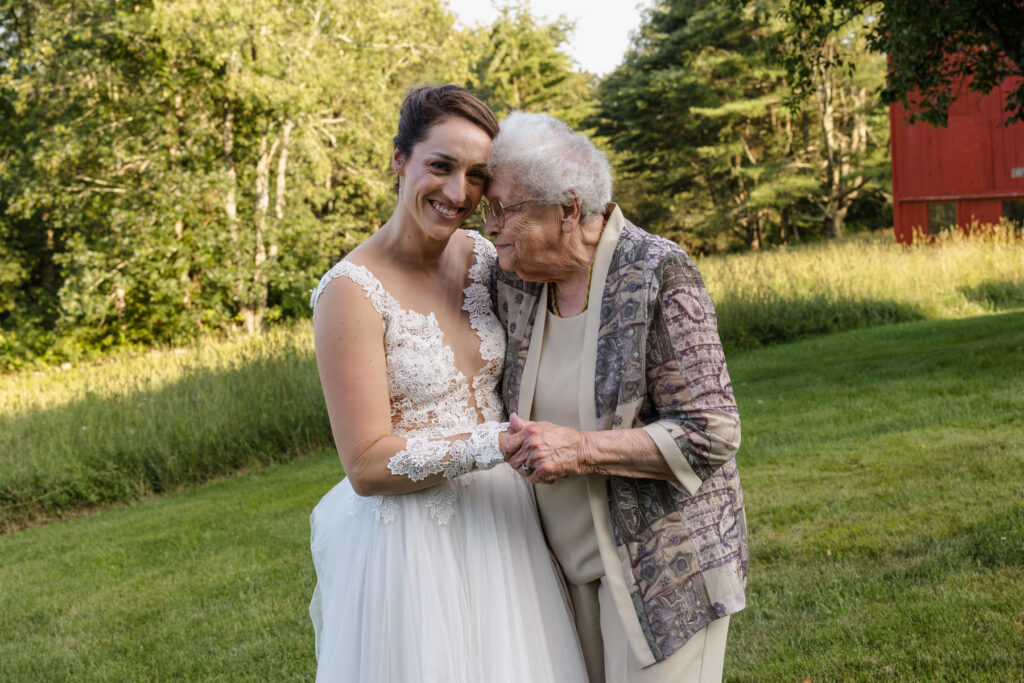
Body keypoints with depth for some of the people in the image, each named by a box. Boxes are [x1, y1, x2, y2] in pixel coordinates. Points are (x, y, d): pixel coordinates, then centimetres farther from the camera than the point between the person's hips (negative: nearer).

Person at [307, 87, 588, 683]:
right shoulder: (352, 291, -18)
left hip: (500, 522, 6)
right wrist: (497, 444, -25)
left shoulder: (480, 255, 1)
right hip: (413, 542, -6)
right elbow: (367, 466, -20)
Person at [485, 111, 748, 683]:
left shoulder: (659, 275, -17)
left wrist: (580, 449, -25)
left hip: (663, 563, -6)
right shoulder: (513, 282, 1)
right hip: (572, 563, 6)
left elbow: (711, 435, -19)